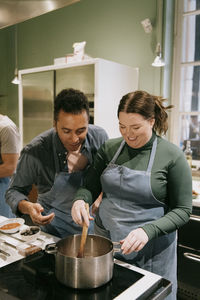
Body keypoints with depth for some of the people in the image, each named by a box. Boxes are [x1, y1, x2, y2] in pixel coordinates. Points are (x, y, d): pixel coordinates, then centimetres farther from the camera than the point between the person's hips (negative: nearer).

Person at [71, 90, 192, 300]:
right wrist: (80, 200, -19)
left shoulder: (172, 156, -12)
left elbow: (182, 210, -10)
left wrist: (148, 231, -25)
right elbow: (90, 186, 3)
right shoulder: (109, 148, -1)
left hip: (150, 250, -3)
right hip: (104, 243, 4)